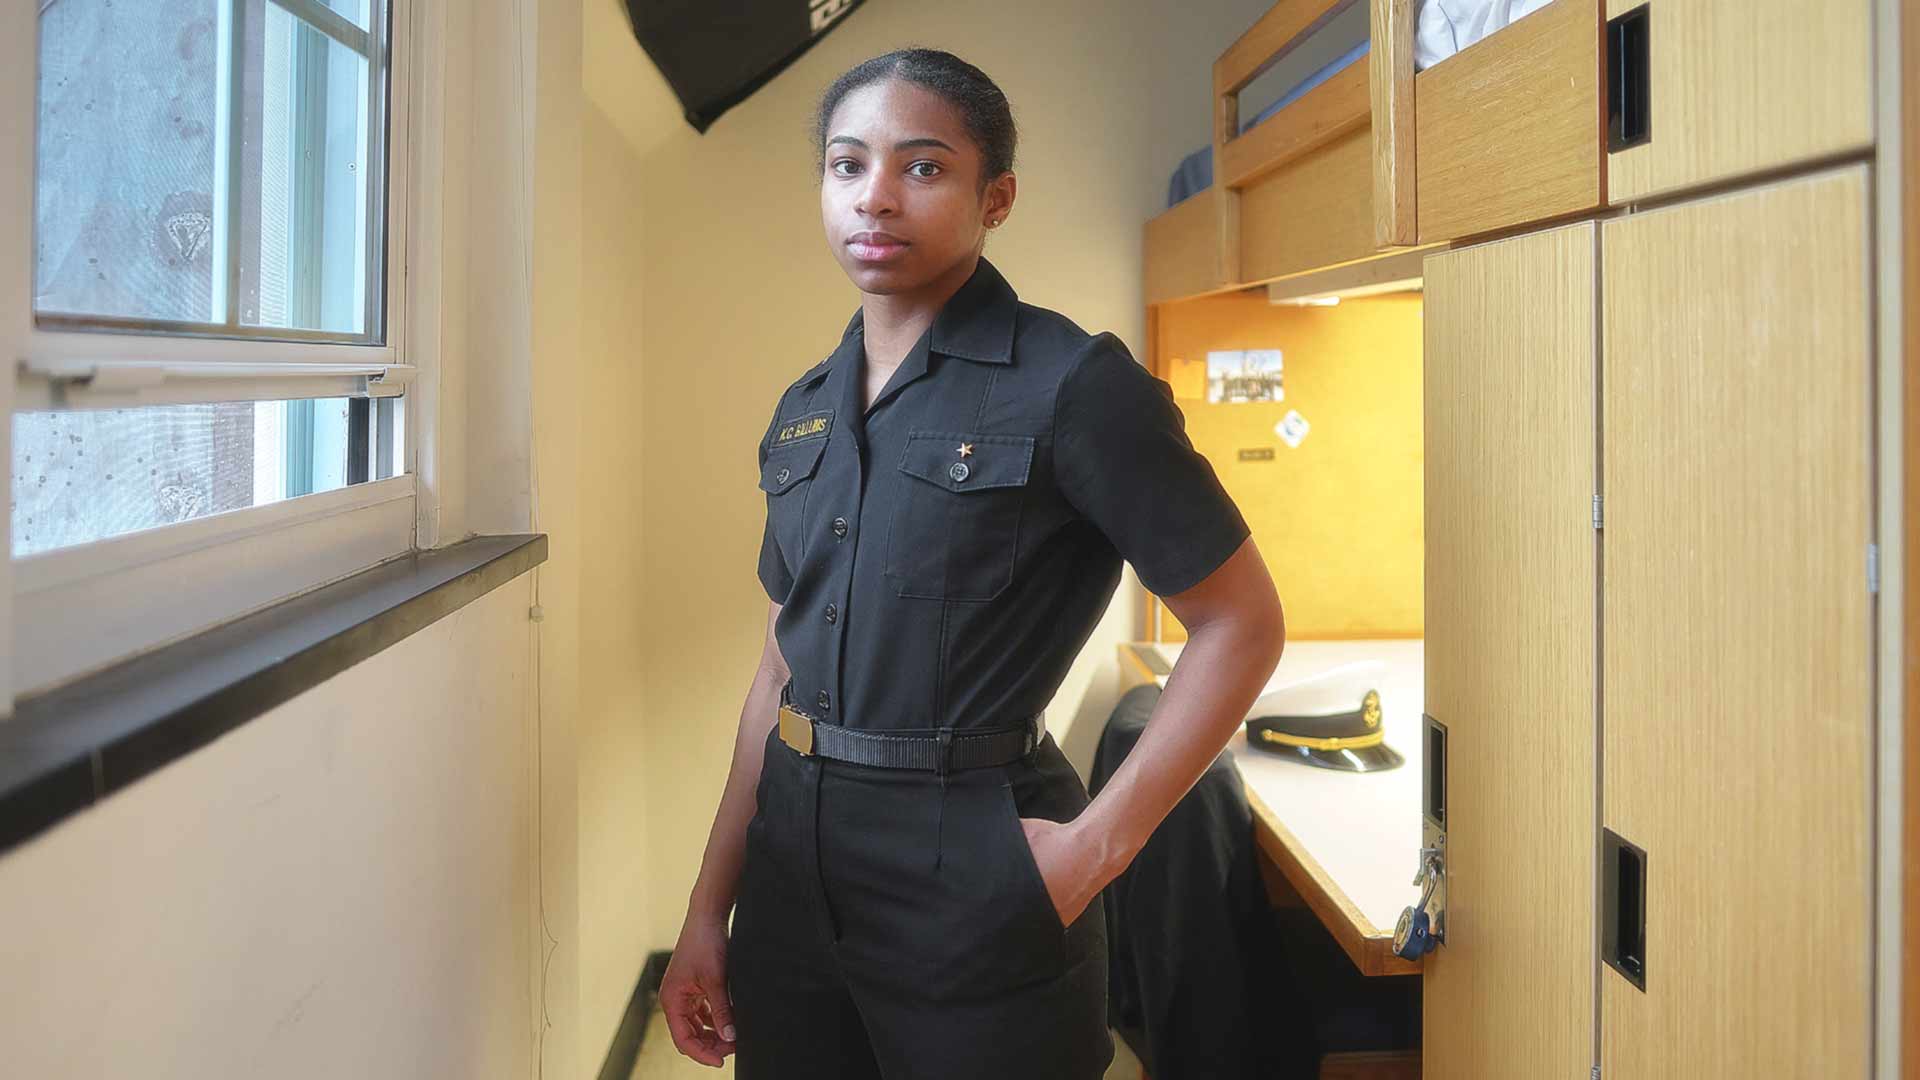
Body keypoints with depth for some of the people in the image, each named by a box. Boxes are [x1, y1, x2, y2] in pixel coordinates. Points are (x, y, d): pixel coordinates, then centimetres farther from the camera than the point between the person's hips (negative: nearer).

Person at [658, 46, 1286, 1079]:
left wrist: (1095, 845, -14)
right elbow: (780, 669, 11)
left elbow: (1241, 625, -10)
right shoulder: (804, 409, 8)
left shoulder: (1072, 384, -12)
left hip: (974, 877, -6)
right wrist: (706, 911, 9)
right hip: (793, 868, 6)